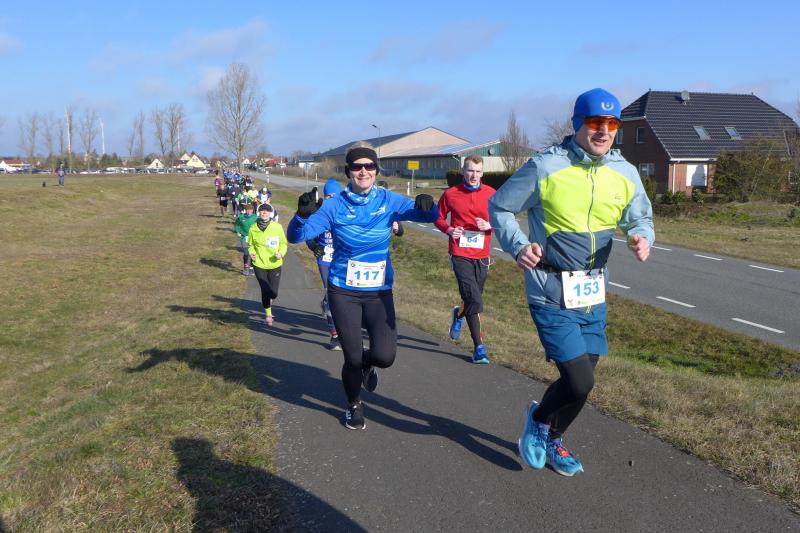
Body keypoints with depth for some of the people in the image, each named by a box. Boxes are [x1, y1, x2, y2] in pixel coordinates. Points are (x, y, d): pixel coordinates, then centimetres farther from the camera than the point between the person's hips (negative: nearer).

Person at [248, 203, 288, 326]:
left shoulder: (277, 227, -7)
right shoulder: (253, 228, -3)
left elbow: (283, 243, 4)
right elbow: (250, 245, 11)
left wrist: (281, 253, -15)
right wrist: (251, 253, -10)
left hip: (275, 265, 0)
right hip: (259, 265, 0)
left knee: (273, 293, 3)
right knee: (265, 291, 0)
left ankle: (267, 301, 40)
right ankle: (268, 315, 22)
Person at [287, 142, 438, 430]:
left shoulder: (389, 201, -3)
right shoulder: (334, 206, -9)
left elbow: (428, 215, -7)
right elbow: (295, 236, -14)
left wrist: (427, 205, -31)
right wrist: (303, 214, -36)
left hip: (379, 291, 1)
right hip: (343, 292, -1)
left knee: (385, 357, -12)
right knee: (352, 358, 3)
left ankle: (366, 363, 29)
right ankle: (354, 405, 36)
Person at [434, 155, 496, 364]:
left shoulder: (491, 194, 2)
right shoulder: (450, 194, 0)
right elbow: (439, 217, 11)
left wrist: (489, 225, -12)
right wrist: (448, 229, -8)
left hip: (482, 255, 3)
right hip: (460, 254, -3)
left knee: (474, 298, 12)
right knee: (475, 301, -13)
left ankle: (459, 314, 48)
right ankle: (478, 346, 1)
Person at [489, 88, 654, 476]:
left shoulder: (625, 174, 1)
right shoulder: (545, 167, -13)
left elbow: (641, 218, 14)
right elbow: (498, 207, -3)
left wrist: (642, 237, -10)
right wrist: (518, 247, -18)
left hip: (593, 295, 6)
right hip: (551, 295, -6)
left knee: (579, 378, 15)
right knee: (580, 383, -10)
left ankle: (552, 440, 44)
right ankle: (538, 419, 24)